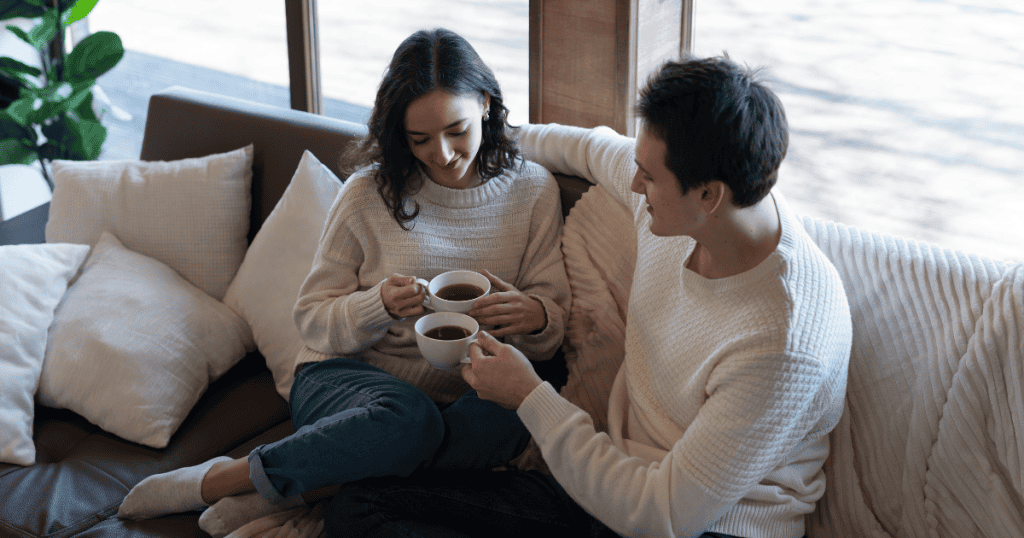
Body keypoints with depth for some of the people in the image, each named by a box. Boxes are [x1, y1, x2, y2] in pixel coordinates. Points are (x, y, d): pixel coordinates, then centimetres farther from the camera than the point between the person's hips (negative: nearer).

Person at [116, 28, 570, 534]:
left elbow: (551, 335, 4)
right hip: (343, 378, -3)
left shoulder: (534, 190, 2)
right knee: (409, 419, -38)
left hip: (458, 393, 3)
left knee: (506, 419, -34)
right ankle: (214, 481, -20)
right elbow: (313, 319, 0)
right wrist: (380, 306, -21)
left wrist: (534, 316, -22)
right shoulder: (368, 194, -3)